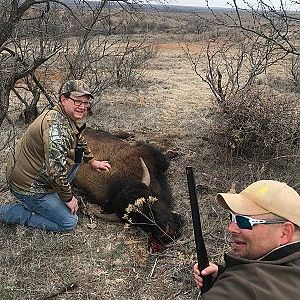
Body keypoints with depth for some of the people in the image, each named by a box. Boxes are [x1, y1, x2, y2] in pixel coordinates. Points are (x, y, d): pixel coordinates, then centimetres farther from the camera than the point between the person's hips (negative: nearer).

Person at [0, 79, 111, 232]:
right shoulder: (56, 125, -30)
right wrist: (68, 198, -20)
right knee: (69, 222, -3)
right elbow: (55, 171, -33)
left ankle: (52, 194, 18)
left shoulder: (70, 118, 3)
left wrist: (92, 161, 30)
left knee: (78, 153, 10)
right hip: (28, 186, -9)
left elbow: (80, 141, 27)